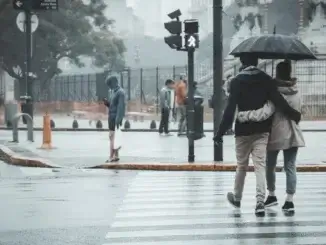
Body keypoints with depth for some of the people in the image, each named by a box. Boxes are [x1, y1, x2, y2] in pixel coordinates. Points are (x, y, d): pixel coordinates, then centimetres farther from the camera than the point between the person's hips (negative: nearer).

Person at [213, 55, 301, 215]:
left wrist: (221, 132, -9)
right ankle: (260, 201, -18)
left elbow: (230, 109, -11)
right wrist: (294, 115, 5)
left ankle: (237, 197, 33)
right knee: (260, 165, -3)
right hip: (262, 130, 1)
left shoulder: (237, 81, -6)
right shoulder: (266, 79, 0)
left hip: (243, 131, -1)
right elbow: (279, 101, -7)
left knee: (241, 165, 15)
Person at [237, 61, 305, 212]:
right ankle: (289, 200, -2)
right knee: (290, 167, 3)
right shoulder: (295, 92, 2)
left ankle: (272, 195, 28)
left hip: (276, 135, -4)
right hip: (292, 135, 4)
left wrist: (244, 115, -26)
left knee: (270, 166, 16)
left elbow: (264, 113, -29)